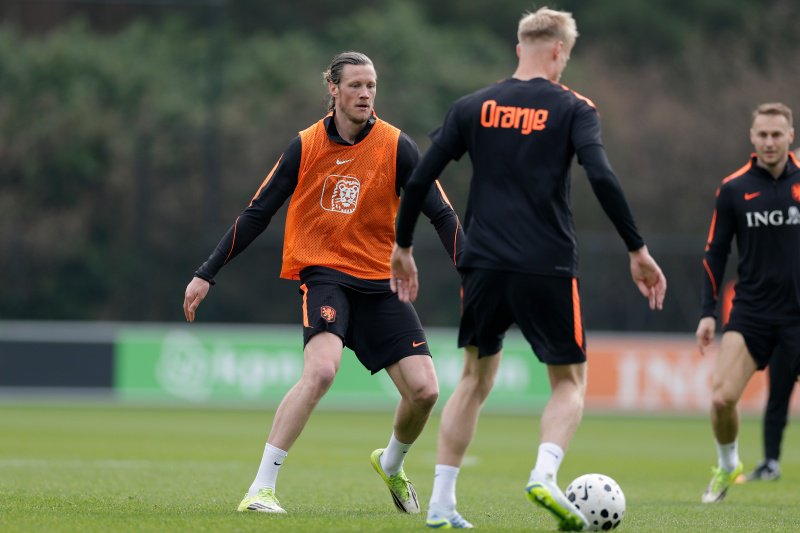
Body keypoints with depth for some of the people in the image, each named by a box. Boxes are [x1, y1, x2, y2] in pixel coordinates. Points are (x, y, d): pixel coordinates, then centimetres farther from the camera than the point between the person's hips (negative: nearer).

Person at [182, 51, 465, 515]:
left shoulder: (395, 146, -3)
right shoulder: (306, 146, -3)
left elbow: (440, 213, -2)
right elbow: (257, 215, 4)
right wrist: (206, 274, 3)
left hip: (381, 282, 2)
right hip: (325, 273, -2)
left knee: (424, 390, -6)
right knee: (321, 369, -29)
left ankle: (391, 464, 28)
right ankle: (261, 489, -25)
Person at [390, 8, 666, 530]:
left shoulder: (473, 108, 8)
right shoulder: (571, 109, -1)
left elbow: (420, 179, 5)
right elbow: (602, 178, -14)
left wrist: (403, 246, 17)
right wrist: (639, 251, -10)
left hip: (485, 267, 3)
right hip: (548, 270, -3)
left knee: (476, 378, 17)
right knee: (569, 381, 10)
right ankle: (545, 474, -16)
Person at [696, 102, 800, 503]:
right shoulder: (733, 189, 1)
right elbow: (715, 253, 6)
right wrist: (708, 312, 0)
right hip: (750, 313, 0)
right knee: (721, 398, -11)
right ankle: (726, 466, 17)